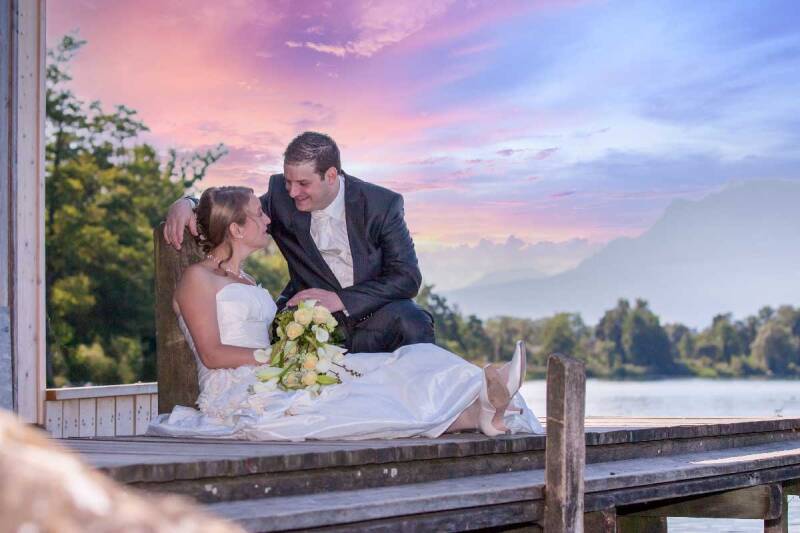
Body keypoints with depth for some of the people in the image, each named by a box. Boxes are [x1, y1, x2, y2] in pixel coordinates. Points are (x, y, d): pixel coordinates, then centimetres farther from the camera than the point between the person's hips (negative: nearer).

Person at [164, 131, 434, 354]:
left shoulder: (383, 204, -10)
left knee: (413, 323, -34)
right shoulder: (281, 196, -3)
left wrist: (341, 300, -25)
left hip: (376, 312, -1)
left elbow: (407, 277, -13)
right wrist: (186, 204, -13)